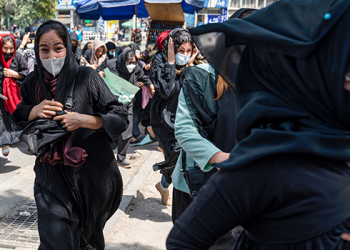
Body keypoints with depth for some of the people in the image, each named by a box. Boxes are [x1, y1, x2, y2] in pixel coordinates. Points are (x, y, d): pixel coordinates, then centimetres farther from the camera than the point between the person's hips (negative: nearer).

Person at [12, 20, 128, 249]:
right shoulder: (33, 83, 0)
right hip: (51, 177, 2)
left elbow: (121, 118, -11)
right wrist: (33, 112, -11)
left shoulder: (86, 78, -11)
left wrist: (86, 120, -26)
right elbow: (15, 119, 10)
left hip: (90, 175, -1)